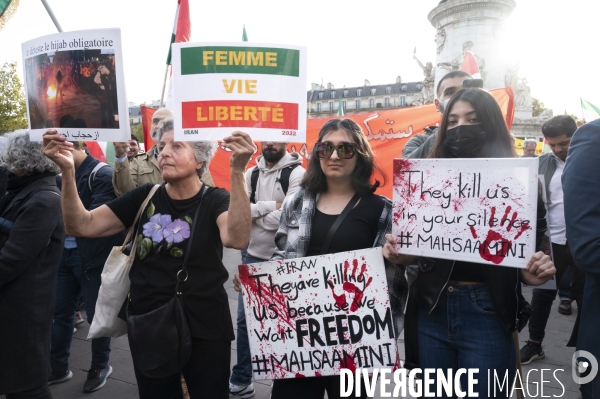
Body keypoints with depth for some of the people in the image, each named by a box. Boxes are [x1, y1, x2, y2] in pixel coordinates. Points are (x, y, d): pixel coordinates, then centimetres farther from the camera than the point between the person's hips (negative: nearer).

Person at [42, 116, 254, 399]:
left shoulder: (215, 200, -9)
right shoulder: (145, 196, 1)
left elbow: (236, 238, -31)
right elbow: (81, 226, -4)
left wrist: (237, 172, -41)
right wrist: (67, 170, -18)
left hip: (203, 331, -3)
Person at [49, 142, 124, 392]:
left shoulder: (102, 174, -12)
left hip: (92, 256, -7)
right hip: (65, 253, 7)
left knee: (96, 314, 7)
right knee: (61, 311, 15)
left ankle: (100, 367, 27)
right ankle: (58, 367, 32)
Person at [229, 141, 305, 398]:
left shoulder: (296, 173, -10)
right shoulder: (251, 173, 6)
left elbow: (288, 217, -21)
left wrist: (253, 213, -8)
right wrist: (270, 206, -15)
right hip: (252, 256, 5)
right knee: (244, 319, 14)